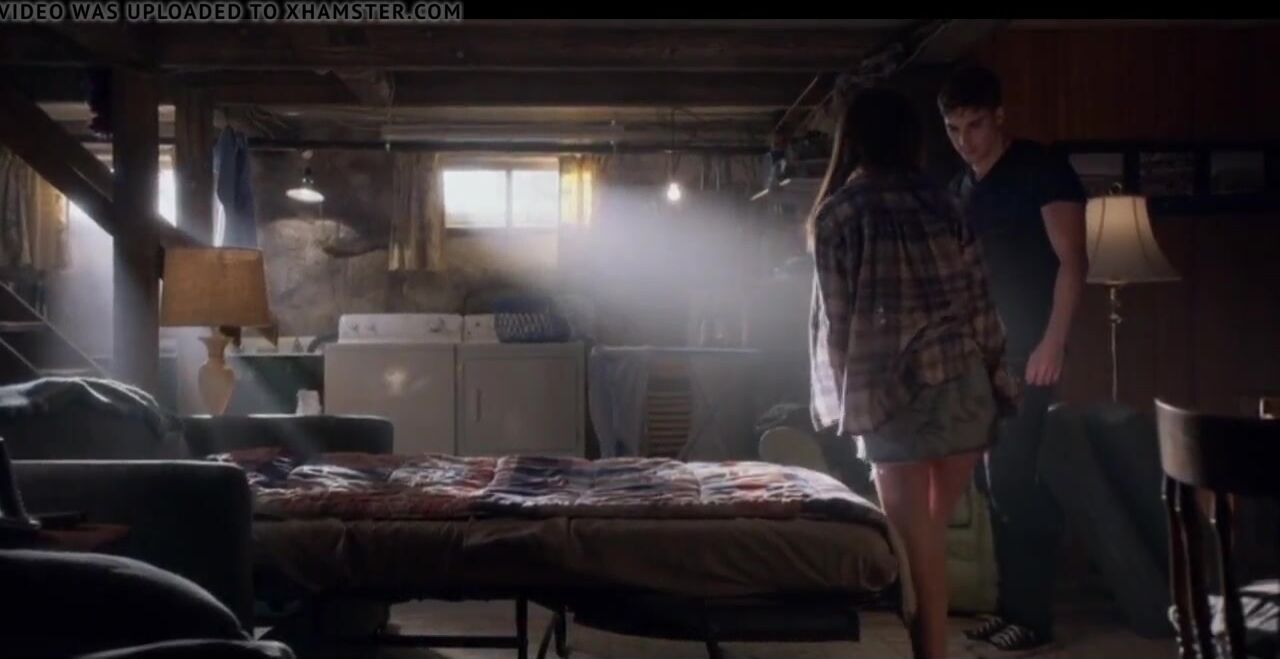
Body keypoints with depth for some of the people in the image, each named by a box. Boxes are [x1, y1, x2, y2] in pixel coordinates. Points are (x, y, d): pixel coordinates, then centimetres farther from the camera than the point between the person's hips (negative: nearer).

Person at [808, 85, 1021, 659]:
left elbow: (835, 316, -2)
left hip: (894, 386, -4)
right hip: (967, 379, 4)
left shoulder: (836, 214, -1)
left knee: (914, 539, 2)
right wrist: (995, 377, 13)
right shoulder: (939, 200, 9)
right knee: (935, 528, 16)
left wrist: (842, 395, 8)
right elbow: (980, 297, 7)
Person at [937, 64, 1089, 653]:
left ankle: (1034, 615, 1)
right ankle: (1012, 606, 16)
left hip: (1027, 352, -7)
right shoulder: (959, 188, 15)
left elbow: (1072, 260, -12)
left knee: (1012, 477, -9)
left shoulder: (1041, 170, -6)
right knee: (997, 480, 8)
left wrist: (1053, 341, -19)